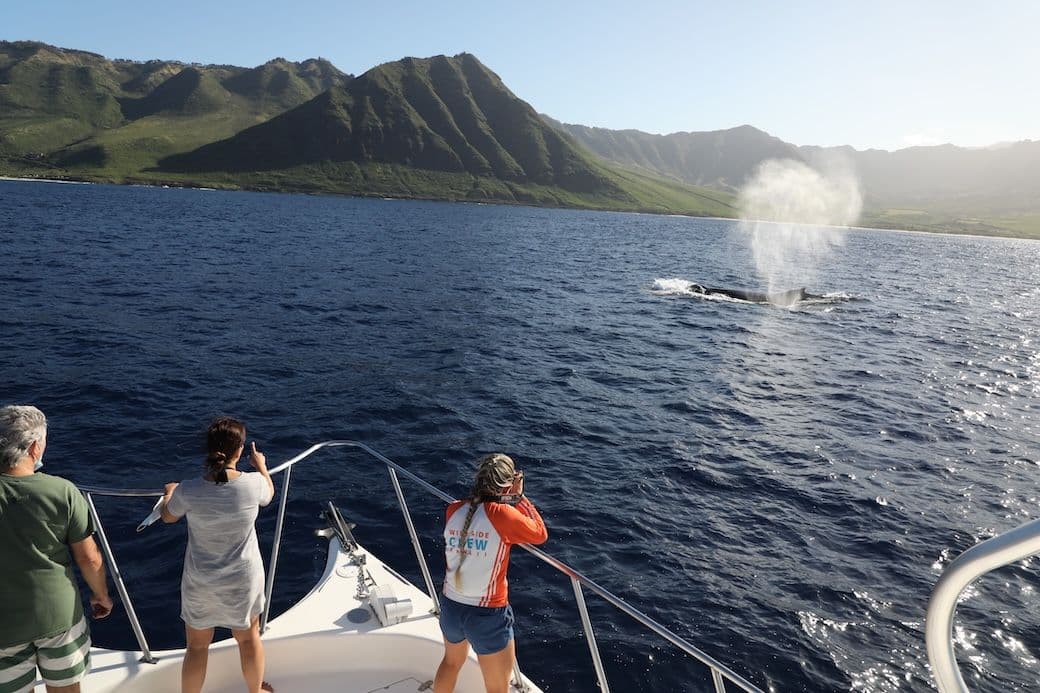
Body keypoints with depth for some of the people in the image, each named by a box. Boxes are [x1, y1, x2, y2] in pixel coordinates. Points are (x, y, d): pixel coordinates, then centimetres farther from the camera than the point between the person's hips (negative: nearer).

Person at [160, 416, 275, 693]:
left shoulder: (188, 490, -21)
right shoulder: (253, 483, -22)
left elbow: (168, 516, 2)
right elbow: (269, 494, 4)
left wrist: (170, 493, 24)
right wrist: (261, 465, 23)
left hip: (200, 583, 0)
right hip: (243, 580, 0)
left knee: (197, 646, 21)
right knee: (249, 638, 24)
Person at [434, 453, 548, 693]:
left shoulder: (453, 510, -7)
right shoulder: (503, 514, -21)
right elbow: (541, 534, -5)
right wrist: (519, 497, -1)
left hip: (451, 607, 5)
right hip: (488, 615, -5)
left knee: (452, 661, 34)